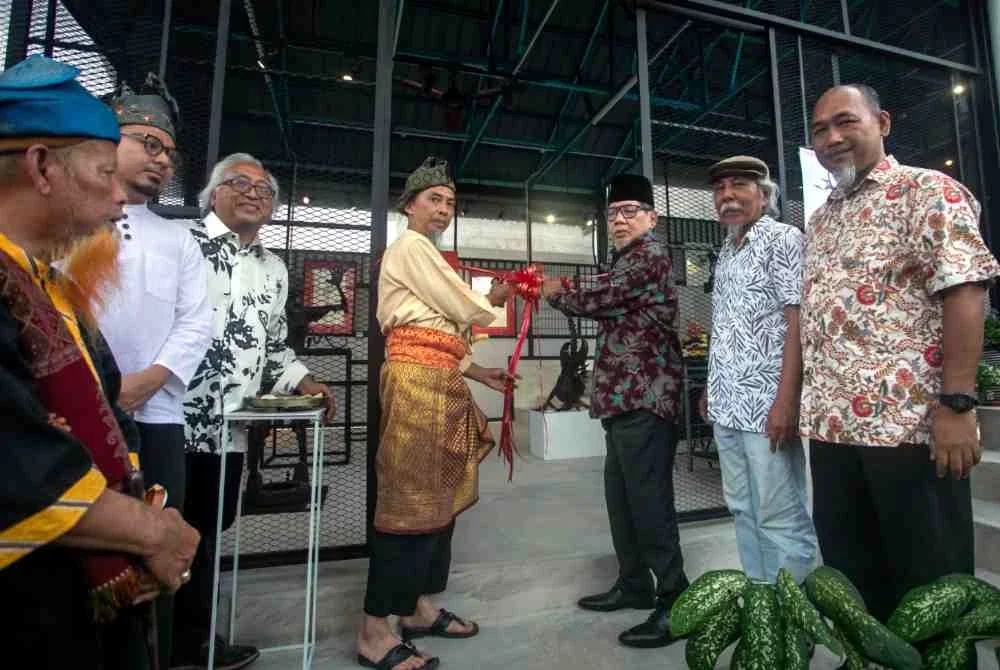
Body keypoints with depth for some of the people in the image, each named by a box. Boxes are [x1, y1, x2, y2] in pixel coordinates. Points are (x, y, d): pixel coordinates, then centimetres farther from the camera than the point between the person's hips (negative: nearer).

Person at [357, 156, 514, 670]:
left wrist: (479, 372, 18)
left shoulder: (425, 254, 26)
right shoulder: (410, 246, -3)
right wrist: (495, 298, 13)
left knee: (437, 495, 13)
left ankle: (417, 607, 26)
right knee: (411, 499, -7)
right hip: (417, 380, -10)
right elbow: (464, 309, -8)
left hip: (438, 381, 10)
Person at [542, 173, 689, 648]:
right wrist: (565, 294, 7)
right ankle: (634, 584, 28)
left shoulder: (650, 256, -6)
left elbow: (599, 300, -15)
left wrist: (556, 293, 3)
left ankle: (675, 602, 6)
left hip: (645, 396, -10)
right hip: (626, 396, 10)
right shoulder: (628, 259, 24)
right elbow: (609, 309, 21)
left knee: (648, 499, -6)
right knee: (621, 494, 15)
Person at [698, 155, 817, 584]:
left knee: (780, 517, 1)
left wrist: (785, 401, -20)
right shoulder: (725, 253, 18)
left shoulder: (784, 240, -5)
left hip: (766, 405, -8)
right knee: (743, 511, 15)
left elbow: (797, 324, -14)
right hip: (727, 407, 8)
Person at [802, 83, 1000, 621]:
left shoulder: (927, 191, -2)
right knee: (847, 569, 17)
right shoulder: (819, 220, 17)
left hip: (910, 421, -6)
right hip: (832, 425, 7)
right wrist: (790, 399, 13)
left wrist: (956, 405, -20)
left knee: (929, 579, 9)